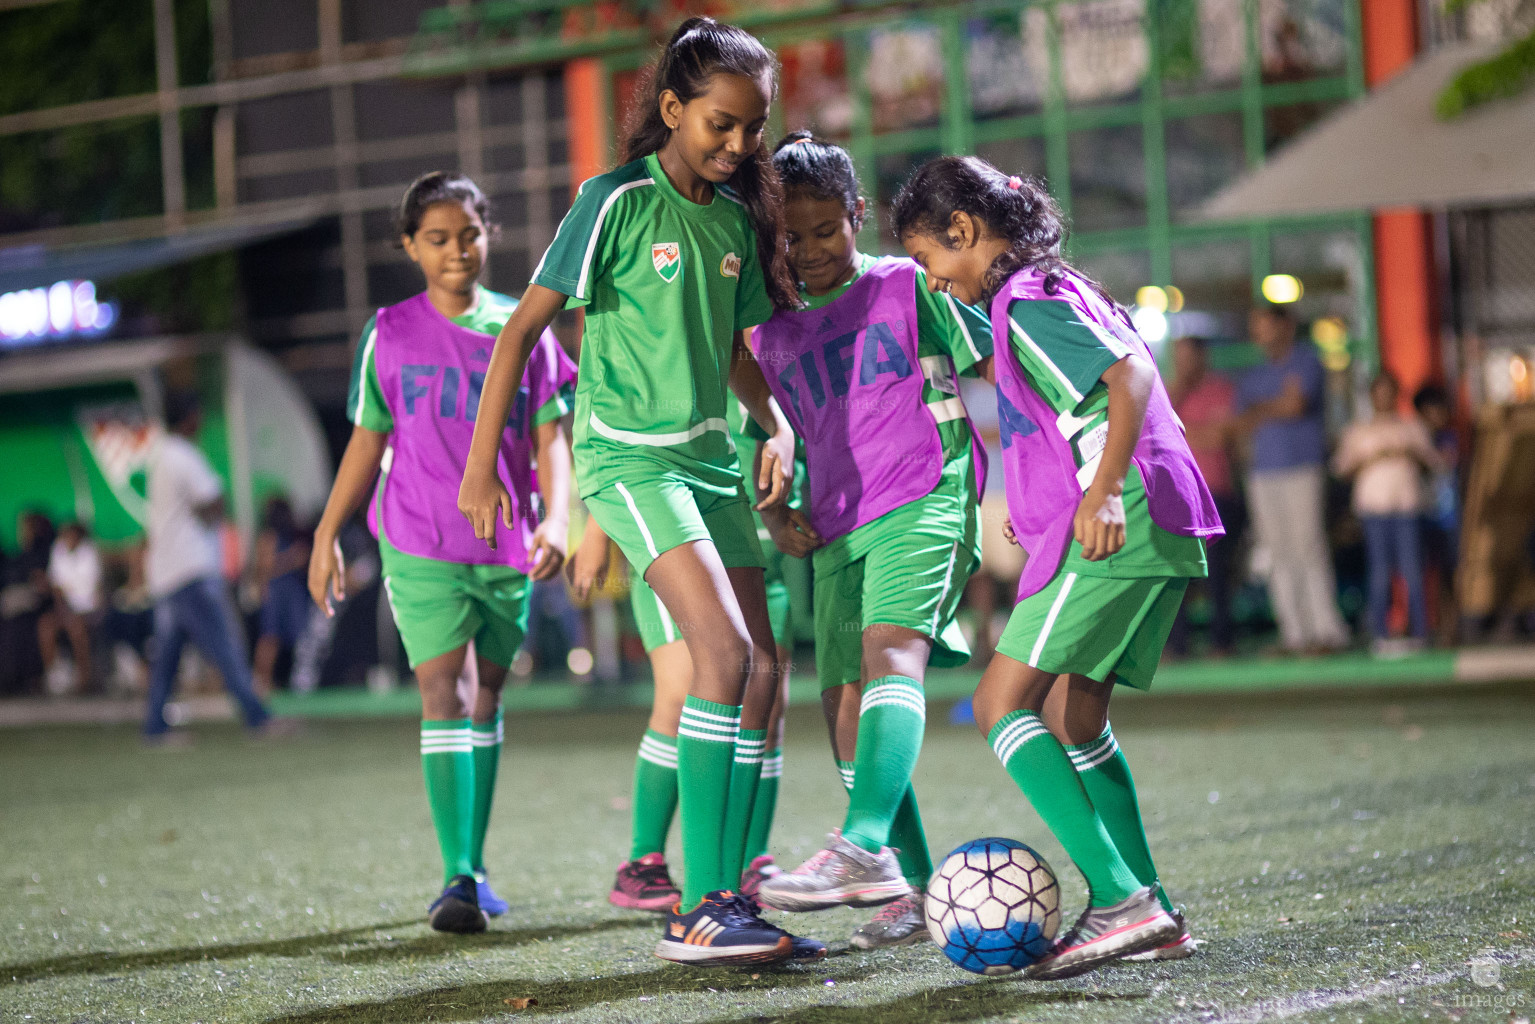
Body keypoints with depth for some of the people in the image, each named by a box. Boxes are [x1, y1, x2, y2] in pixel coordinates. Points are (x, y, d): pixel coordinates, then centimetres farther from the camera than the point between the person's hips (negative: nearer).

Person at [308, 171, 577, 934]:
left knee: (486, 699, 11)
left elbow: (549, 438, 4)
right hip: (420, 545, -2)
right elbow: (368, 441, 9)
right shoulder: (390, 335, 3)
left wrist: (555, 518, -11)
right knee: (443, 693, -12)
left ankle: (474, 865, 22)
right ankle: (458, 878, -17)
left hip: (508, 547, 2)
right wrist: (327, 534, 6)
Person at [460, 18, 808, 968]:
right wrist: (481, 463, -11)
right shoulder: (618, 202, -9)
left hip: (711, 455, 7)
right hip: (629, 453, -7)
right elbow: (524, 326, -8)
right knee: (725, 651, -21)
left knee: (761, 672, 2)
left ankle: (722, 904, 9)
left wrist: (776, 424, 6)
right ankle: (698, 912, -19)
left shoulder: (737, 219, 9)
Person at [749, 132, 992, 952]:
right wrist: (774, 513, 6)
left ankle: (864, 844, -44)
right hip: (838, 530, 6)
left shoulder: (908, 286, 4)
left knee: (889, 651, -28)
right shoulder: (773, 336, 16)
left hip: (925, 501, -6)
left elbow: (997, 368, 6)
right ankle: (911, 890, 5)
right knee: (843, 698, -1)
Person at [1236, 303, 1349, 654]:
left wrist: (1262, 409, 3)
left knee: (1308, 546, -13)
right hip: (1264, 471, 5)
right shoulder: (1252, 377, 21)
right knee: (1279, 555, -1)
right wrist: (1276, 407, -4)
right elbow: (1244, 423, 9)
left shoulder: (1306, 360, 4)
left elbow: (1296, 404, -10)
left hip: (1303, 469, -5)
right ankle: (1294, 634, 0)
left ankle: (1327, 629, -12)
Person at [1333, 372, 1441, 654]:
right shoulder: (1357, 432, 13)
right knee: (1380, 573, -6)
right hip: (1373, 506, -1)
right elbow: (1341, 466, 3)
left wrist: (1410, 452, -9)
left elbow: (1435, 462, 7)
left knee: (1412, 571, -6)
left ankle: (1418, 634, -1)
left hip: (1407, 505, 1)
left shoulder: (1412, 427, 15)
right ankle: (1380, 636, -5)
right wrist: (1372, 457, -9)